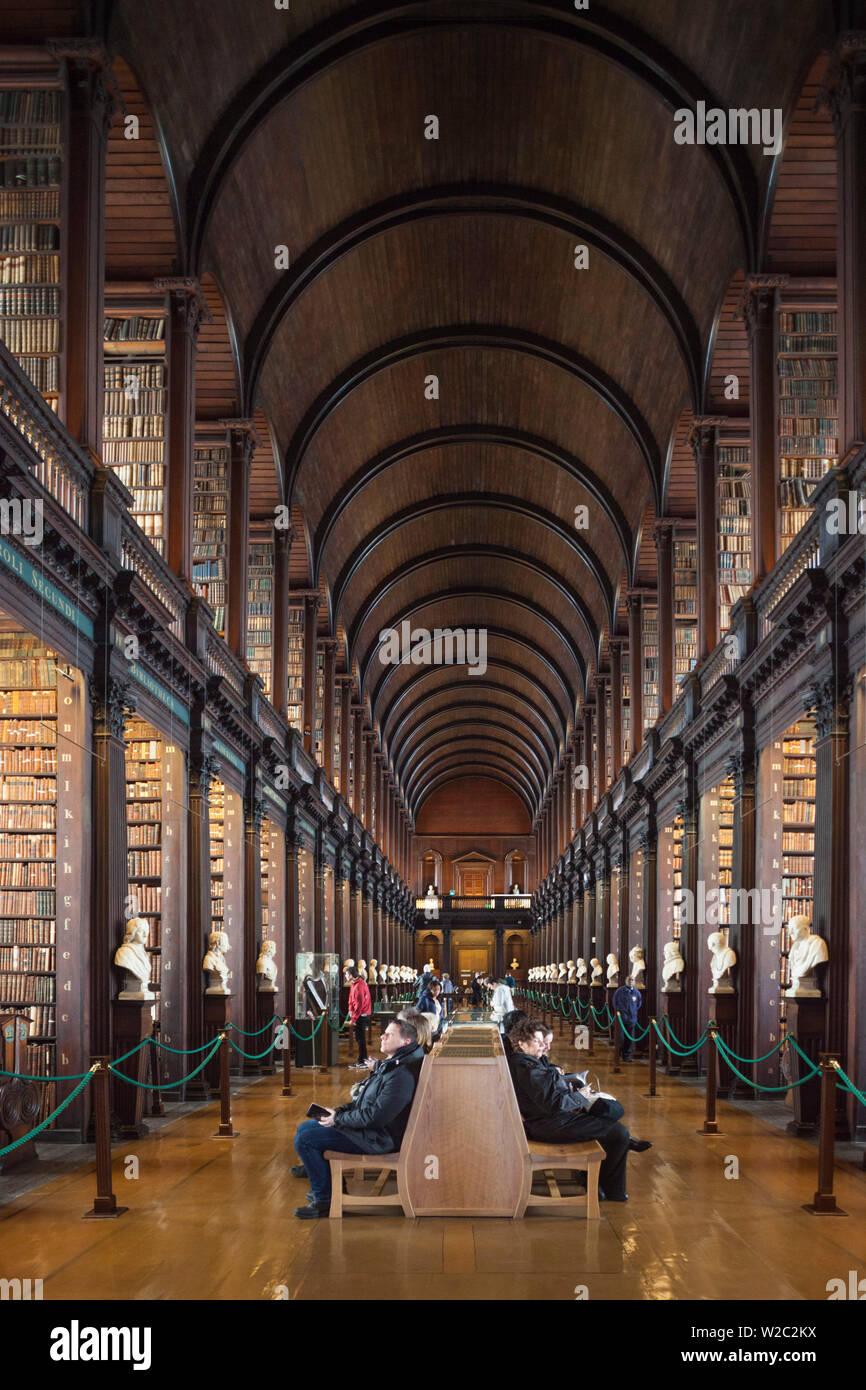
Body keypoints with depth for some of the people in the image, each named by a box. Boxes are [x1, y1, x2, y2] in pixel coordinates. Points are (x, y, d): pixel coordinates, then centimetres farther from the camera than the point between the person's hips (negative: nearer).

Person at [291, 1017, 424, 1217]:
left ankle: (324, 1200, -7)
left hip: (378, 1138, -11)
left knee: (304, 1140, -16)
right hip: (366, 1127, 11)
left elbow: (375, 1116, -27)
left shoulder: (402, 1075, -24)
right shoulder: (389, 1066, 11)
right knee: (304, 1128, 17)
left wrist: (338, 1119, -15)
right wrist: (338, 1111, 5)